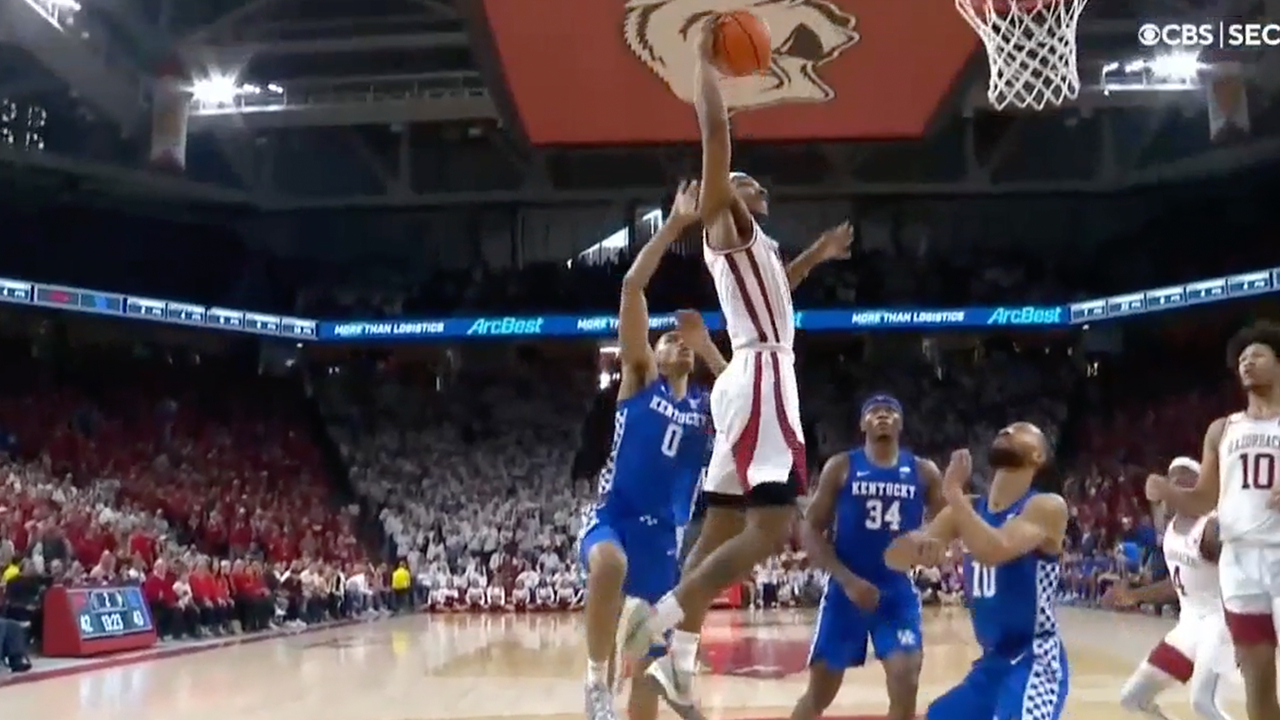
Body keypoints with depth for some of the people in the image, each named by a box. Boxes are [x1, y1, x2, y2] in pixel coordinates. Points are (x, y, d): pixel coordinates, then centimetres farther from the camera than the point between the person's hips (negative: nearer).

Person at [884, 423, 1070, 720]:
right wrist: (916, 545, -24)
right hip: (991, 661, 8)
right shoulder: (967, 509, 8)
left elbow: (994, 551, -31)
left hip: (1035, 659, -8)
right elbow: (893, 556, 0)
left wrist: (953, 491, -21)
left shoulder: (1047, 507, -11)